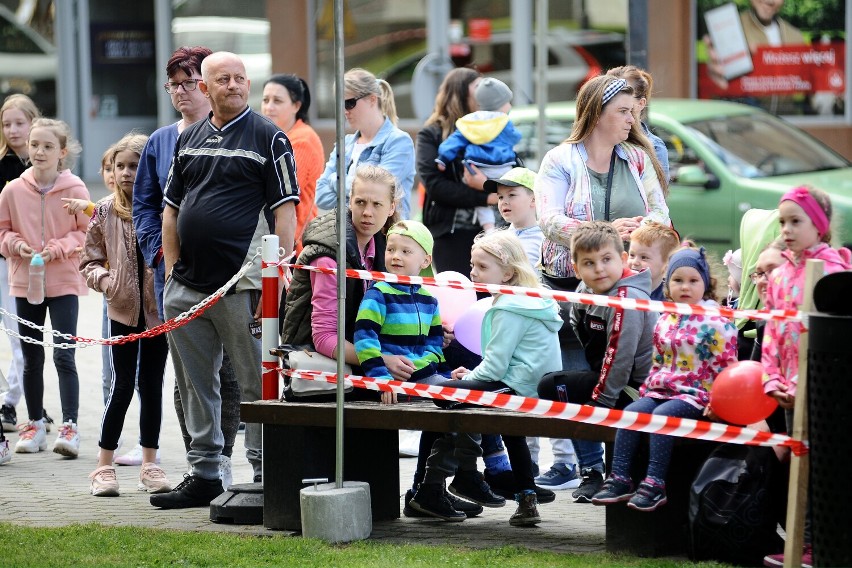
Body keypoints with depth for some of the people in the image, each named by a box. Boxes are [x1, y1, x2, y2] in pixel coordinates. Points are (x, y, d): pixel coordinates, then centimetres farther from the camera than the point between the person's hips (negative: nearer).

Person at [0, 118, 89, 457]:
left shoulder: (75, 189, -9)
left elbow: (88, 233, -3)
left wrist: (58, 249, -15)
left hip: (64, 282, -3)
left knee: (64, 355, -7)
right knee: (31, 358, 12)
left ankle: (69, 427, -5)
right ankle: (35, 424, 24)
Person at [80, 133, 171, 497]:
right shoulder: (105, 212, 1)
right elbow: (90, 259, 8)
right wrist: (103, 279, -11)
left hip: (159, 309, 0)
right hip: (123, 309, 0)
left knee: (152, 386, 7)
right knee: (122, 386, -2)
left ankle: (149, 465, 16)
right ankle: (104, 467, 7)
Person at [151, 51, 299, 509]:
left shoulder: (268, 138, -3)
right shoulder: (188, 140, 14)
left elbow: (285, 211, -8)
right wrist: (173, 269, 9)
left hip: (241, 285, -6)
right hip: (186, 287, 6)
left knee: (256, 385, -2)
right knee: (195, 386, 12)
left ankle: (266, 475, 3)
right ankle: (203, 475, 20)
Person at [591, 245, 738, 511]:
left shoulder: (716, 321, -8)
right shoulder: (665, 321, 14)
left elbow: (726, 367, -10)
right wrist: (647, 388, 13)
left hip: (697, 394, -7)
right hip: (661, 389, 7)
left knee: (662, 415, -30)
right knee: (630, 412, -16)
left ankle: (654, 485, -30)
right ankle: (619, 479, -16)